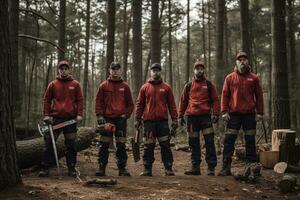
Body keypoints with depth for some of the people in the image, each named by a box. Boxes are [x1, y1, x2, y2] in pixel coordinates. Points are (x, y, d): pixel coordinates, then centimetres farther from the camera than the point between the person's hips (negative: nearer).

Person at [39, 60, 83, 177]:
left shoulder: (75, 84, 6)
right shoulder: (53, 84, 7)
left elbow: (80, 100, 6)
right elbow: (46, 100, 9)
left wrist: (79, 114, -5)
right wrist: (46, 115, 0)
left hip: (71, 119, 0)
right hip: (55, 118, 0)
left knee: (71, 145, 4)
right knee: (49, 143, -1)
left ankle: (71, 169, 13)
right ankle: (45, 168, 5)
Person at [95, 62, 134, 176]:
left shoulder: (125, 86, 8)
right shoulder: (103, 86, 6)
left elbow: (130, 104, 11)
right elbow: (98, 102, 5)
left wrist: (126, 115, -1)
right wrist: (99, 116, -4)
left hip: (121, 119, 1)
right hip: (107, 119, -1)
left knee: (121, 145, 3)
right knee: (104, 145, 0)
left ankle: (122, 168, 9)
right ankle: (101, 168, 6)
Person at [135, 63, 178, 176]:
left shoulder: (166, 87, 7)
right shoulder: (144, 88, 8)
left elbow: (171, 104, 7)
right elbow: (139, 104, 10)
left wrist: (174, 119, 2)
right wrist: (137, 119, 4)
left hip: (162, 121, 0)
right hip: (148, 121, 1)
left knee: (165, 146, 0)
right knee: (148, 146, 3)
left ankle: (168, 169, 5)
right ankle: (147, 169, 10)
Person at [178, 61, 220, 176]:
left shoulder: (209, 85, 9)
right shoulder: (188, 86, 13)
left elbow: (215, 100, 5)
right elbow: (183, 101, 15)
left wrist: (216, 114, -6)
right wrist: (180, 116, 8)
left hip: (206, 116, -2)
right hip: (192, 117, 2)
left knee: (209, 142, -7)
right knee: (194, 143, 5)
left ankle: (211, 167, -2)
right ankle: (195, 167, 12)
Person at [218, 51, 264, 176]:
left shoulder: (253, 78, 7)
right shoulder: (230, 78, 6)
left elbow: (259, 96, 9)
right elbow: (225, 95, 4)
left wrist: (260, 112, 4)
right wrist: (224, 111, -4)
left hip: (250, 114, 1)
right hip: (234, 114, 0)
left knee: (250, 141, 5)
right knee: (229, 140, -3)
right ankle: (226, 167, 1)